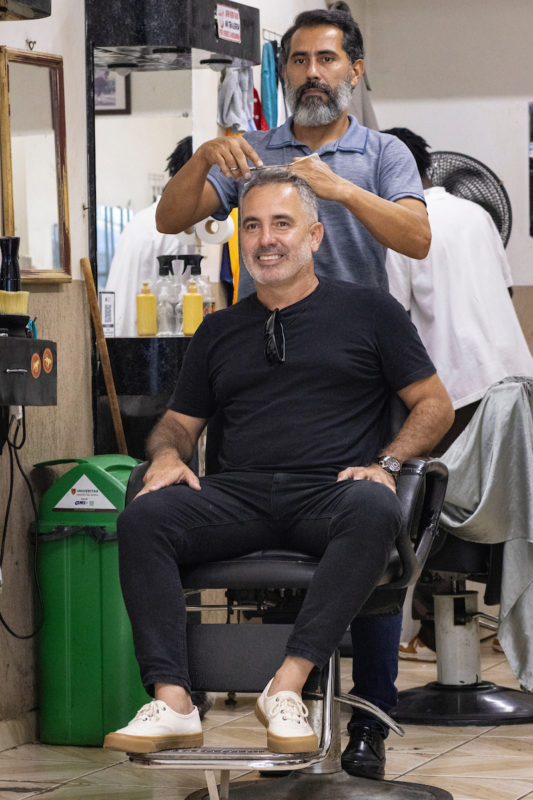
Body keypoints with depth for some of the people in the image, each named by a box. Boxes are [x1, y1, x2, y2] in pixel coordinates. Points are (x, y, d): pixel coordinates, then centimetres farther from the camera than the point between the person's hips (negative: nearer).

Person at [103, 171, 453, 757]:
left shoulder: (367, 310, 14)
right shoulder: (220, 330, 24)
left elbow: (433, 405, 12)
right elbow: (179, 421, 27)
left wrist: (386, 463, -6)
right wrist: (167, 453, 2)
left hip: (330, 492, -3)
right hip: (239, 493, 3)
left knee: (374, 511, -39)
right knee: (142, 517, -27)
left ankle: (287, 686, -40)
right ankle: (172, 703, -36)